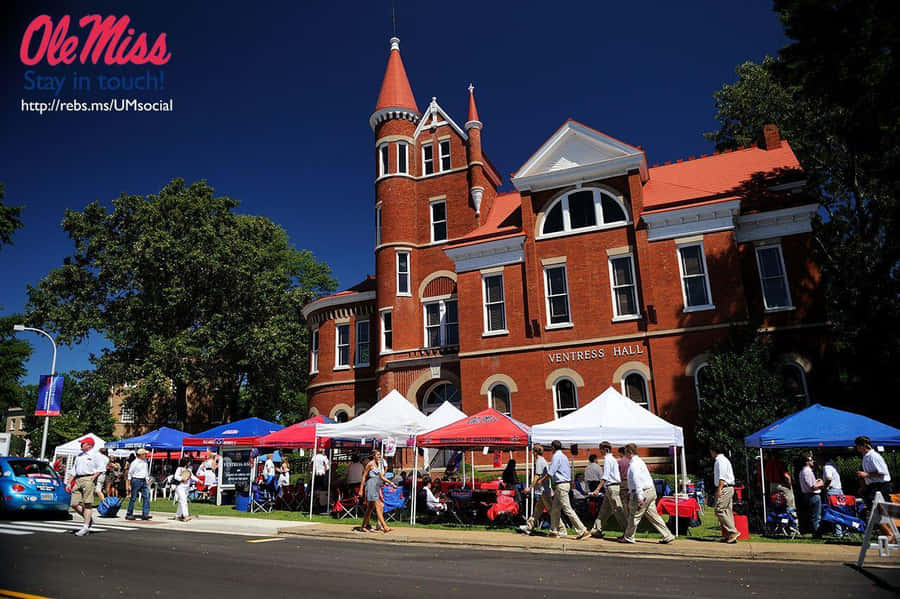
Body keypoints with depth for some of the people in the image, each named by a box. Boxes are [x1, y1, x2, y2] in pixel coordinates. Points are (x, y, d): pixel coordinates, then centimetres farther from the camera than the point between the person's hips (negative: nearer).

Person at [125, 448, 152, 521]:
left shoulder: (145, 461, 12)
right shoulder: (134, 463, -9)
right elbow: (129, 474, -6)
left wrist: (147, 481, 16)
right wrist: (129, 485, -9)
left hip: (143, 481, 6)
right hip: (136, 480, -6)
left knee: (146, 496, -5)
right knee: (133, 498, 1)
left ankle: (145, 514, -6)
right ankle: (129, 514, 14)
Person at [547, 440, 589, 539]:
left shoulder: (556, 456, -12)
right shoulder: (564, 456, 17)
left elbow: (550, 473, -16)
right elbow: (569, 471, 19)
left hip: (561, 485, -10)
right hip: (567, 483, 10)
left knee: (567, 509, -9)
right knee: (555, 509, 14)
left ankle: (582, 531, -10)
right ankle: (554, 531, 17)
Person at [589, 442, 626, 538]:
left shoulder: (607, 459, -12)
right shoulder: (612, 459, 17)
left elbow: (605, 476, -20)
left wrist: (597, 489, -22)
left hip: (612, 487, -10)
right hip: (612, 487, 10)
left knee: (617, 510, -6)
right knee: (604, 510, 12)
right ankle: (597, 530, 16)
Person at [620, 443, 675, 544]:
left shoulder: (634, 464, -16)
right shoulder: (638, 461, 17)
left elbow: (637, 480, -22)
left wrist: (639, 497, -24)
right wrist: (630, 492, 29)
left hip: (643, 492, -10)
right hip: (650, 491, 10)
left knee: (634, 515, 2)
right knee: (653, 515, 12)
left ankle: (628, 537, 13)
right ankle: (667, 536, 11)